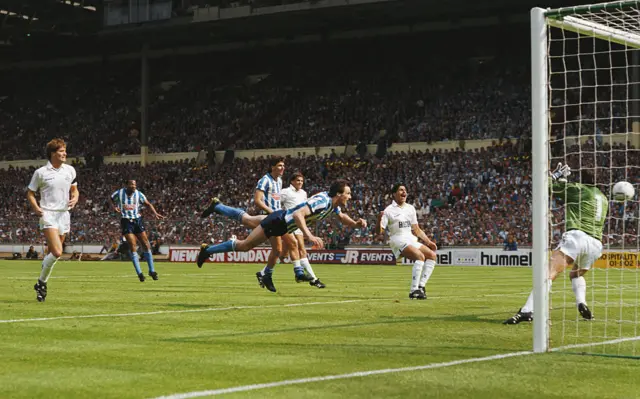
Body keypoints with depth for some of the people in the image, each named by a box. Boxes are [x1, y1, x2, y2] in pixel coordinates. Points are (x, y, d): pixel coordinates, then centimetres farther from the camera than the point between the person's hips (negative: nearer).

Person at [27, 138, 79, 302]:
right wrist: (36, 208, -12)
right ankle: (41, 282, -2)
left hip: (64, 214, 5)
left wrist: (74, 199, -2)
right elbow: (30, 193, 4)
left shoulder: (70, 170, 8)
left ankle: (41, 287, 24)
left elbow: (74, 190, 20)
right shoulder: (41, 172, -4)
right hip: (48, 214, -5)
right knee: (57, 252, -20)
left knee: (52, 253, 9)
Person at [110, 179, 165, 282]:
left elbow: (148, 204, 7)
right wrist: (114, 207, -5)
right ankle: (139, 273, -6)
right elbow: (111, 198, 14)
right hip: (126, 222, -2)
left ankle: (151, 270, 10)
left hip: (137, 220, 2)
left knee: (146, 244, -2)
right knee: (132, 246, -11)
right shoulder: (119, 193, -5)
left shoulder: (138, 194, -3)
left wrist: (155, 213, -8)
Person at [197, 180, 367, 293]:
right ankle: (207, 250, 15)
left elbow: (342, 217, 15)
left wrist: (356, 223, -5)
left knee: (247, 219, 28)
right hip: (277, 223, -9)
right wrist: (309, 235, -51)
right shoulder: (322, 201, -33)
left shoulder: (333, 203, -4)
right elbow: (298, 214, -43)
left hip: (282, 219, 9)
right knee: (244, 246, 2)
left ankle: (217, 206, 46)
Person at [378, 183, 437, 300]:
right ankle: (414, 290, -31)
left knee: (432, 255, -9)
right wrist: (380, 219, -28)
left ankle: (421, 286, -9)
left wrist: (428, 242, 14)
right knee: (420, 256, -29)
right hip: (398, 241, -7)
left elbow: (417, 230, 22)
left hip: (411, 240, 7)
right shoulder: (389, 210, -4)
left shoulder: (410, 208, 16)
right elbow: (380, 231, -9)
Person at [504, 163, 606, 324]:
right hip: (596, 243, 6)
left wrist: (556, 176, 28)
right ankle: (582, 304, 6)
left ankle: (527, 310, -36)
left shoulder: (577, 189, 11)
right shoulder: (603, 198, 29)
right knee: (576, 274, 33)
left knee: (549, 273, -19)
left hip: (577, 236, -6)